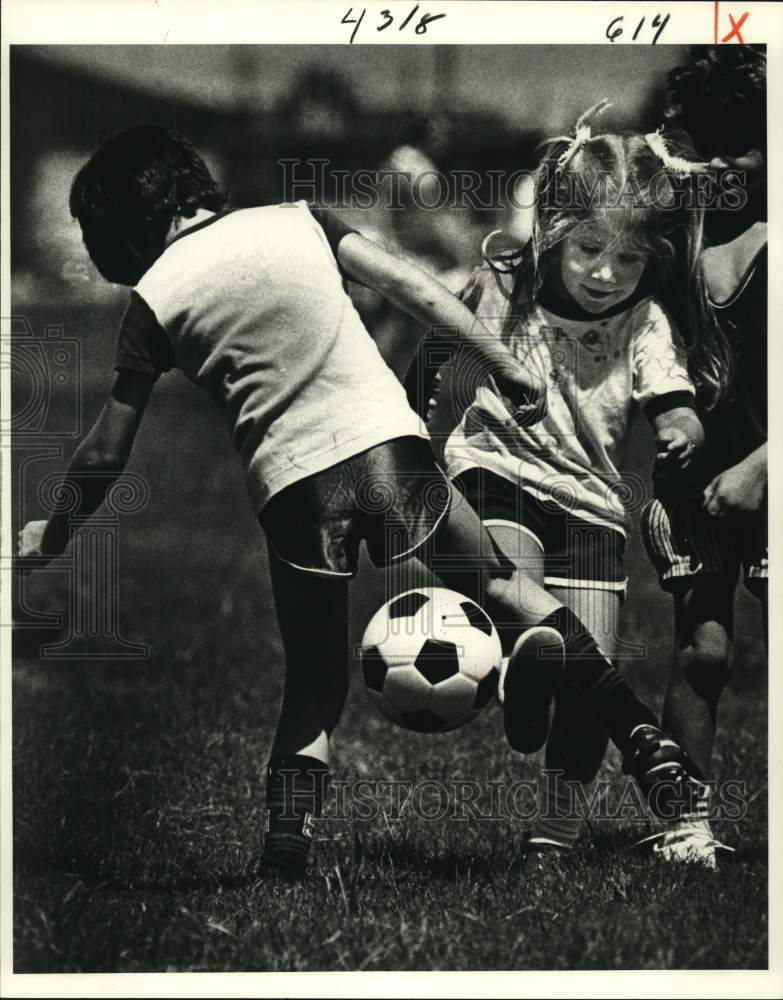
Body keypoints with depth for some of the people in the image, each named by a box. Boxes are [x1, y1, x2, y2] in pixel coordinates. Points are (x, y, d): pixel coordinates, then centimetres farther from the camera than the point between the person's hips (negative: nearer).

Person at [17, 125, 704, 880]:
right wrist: (504, 366, 12)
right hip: (386, 440, 1)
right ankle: (644, 744, 2)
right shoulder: (294, 221, 10)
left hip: (289, 483, -1)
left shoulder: (153, 301, 6)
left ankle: (286, 853, 2)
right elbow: (416, 291, 6)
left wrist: (54, 533, 24)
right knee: (500, 591, 14)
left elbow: (104, 456, 8)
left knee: (313, 685, 13)